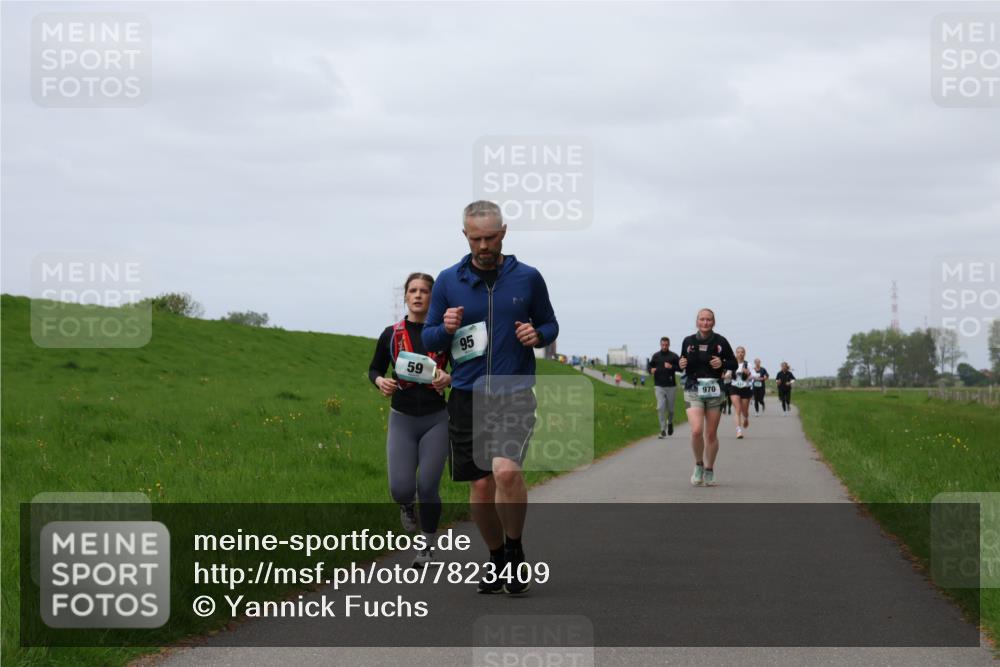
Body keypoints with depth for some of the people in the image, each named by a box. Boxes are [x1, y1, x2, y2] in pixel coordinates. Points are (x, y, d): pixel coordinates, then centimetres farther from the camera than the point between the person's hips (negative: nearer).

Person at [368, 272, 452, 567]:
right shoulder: (391, 335, 3)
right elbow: (374, 368, 15)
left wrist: (449, 378, -15)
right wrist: (380, 381, -7)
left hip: (435, 420, -1)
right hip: (402, 420, 1)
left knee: (427, 487, -6)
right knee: (400, 489, -11)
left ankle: (428, 546, 16)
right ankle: (406, 506, 28)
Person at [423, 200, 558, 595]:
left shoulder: (527, 278, 2)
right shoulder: (448, 281, 5)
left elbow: (550, 324, 14)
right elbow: (428, 339, 10)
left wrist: (537, 335, -9)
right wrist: (446, 329, -12)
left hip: (515, 393, -2)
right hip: (467, 396, 2)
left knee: (506, 470, -23)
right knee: (480, 486, 4)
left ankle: (515, 551, -1)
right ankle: (497, 560, 25)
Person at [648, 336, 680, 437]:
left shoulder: (673, 356, 1)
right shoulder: (656, 356, 6)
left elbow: (681, 367, -4)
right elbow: (649, 365, 14)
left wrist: (671, 367, -20)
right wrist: (651, 369, -8)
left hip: (671, 386, 0)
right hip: (659, 386, 0)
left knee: (670, 408, 9)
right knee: (660, 407, -10)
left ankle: (670, 422, 41)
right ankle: (663, 430, -7)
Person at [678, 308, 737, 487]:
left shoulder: (720, 342, 0)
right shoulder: (688, 341, 3)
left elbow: (733, 363, 8)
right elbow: (683, 362, 17)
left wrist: (722, 364, -12)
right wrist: (681, 364, -6)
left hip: (714, 391, 1)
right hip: (693, 390, 0)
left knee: (711, 434, 6)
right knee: (696, 431, -18)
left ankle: (709, 471, 24)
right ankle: (698, 465, 6)